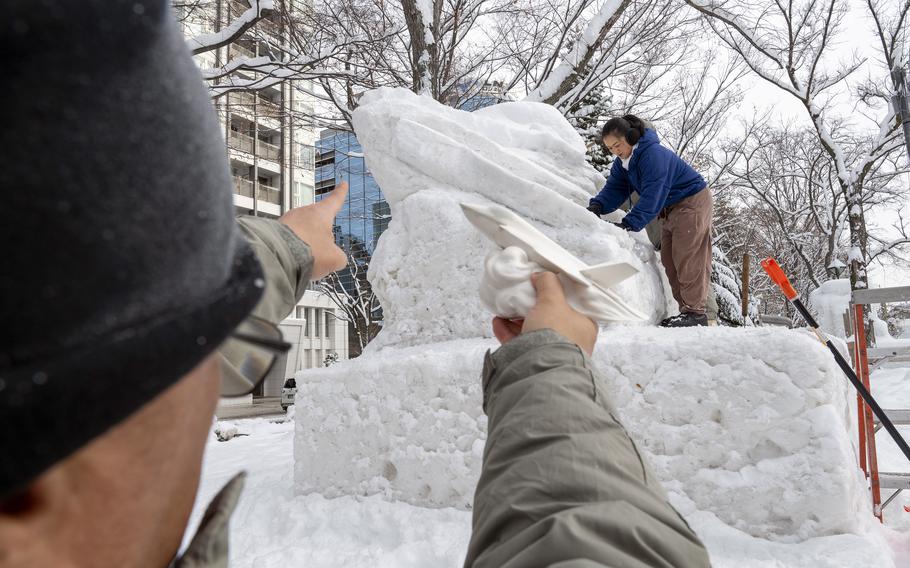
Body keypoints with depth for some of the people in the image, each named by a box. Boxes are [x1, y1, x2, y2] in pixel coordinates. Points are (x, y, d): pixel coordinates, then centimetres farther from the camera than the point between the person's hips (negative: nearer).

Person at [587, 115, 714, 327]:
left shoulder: (653, 154, -28)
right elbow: (615, 189, -6)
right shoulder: (622, 162, 1)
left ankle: (695, 312, -9)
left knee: (687, 259, -12)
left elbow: (652, 196, -34)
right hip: (673, 208, 10)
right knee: (669, 260, 7)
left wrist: (629, 223, -41)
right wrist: (597, 205, -26)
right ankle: (686, 309, 11)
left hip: (692, 202, -10)